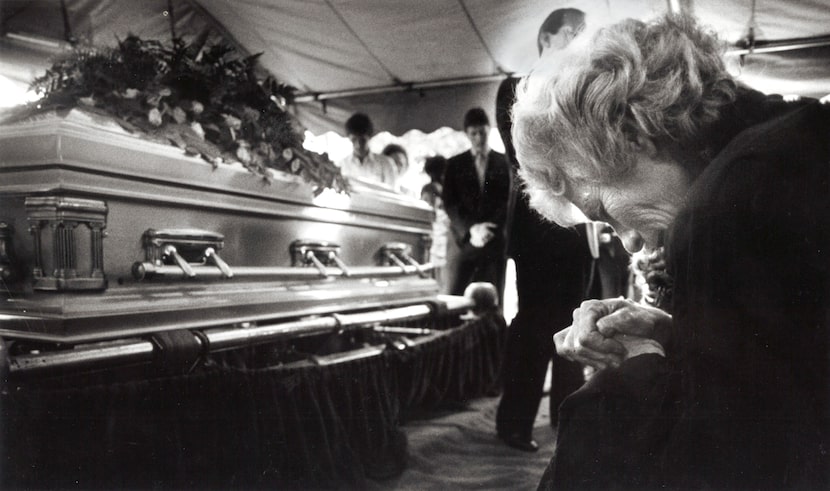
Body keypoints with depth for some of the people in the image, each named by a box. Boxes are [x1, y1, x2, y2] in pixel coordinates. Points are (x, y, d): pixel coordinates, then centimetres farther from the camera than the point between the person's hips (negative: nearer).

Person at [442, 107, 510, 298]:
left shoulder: (505, 163, 8)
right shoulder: (455, 164, 9)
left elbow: (509, 201, 3)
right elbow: (449, 203, 2)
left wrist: (489, 231, -11)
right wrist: (471, 229, -12)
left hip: (495, 241, 0)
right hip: (466, 240, 0)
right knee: (455, 296, -6)